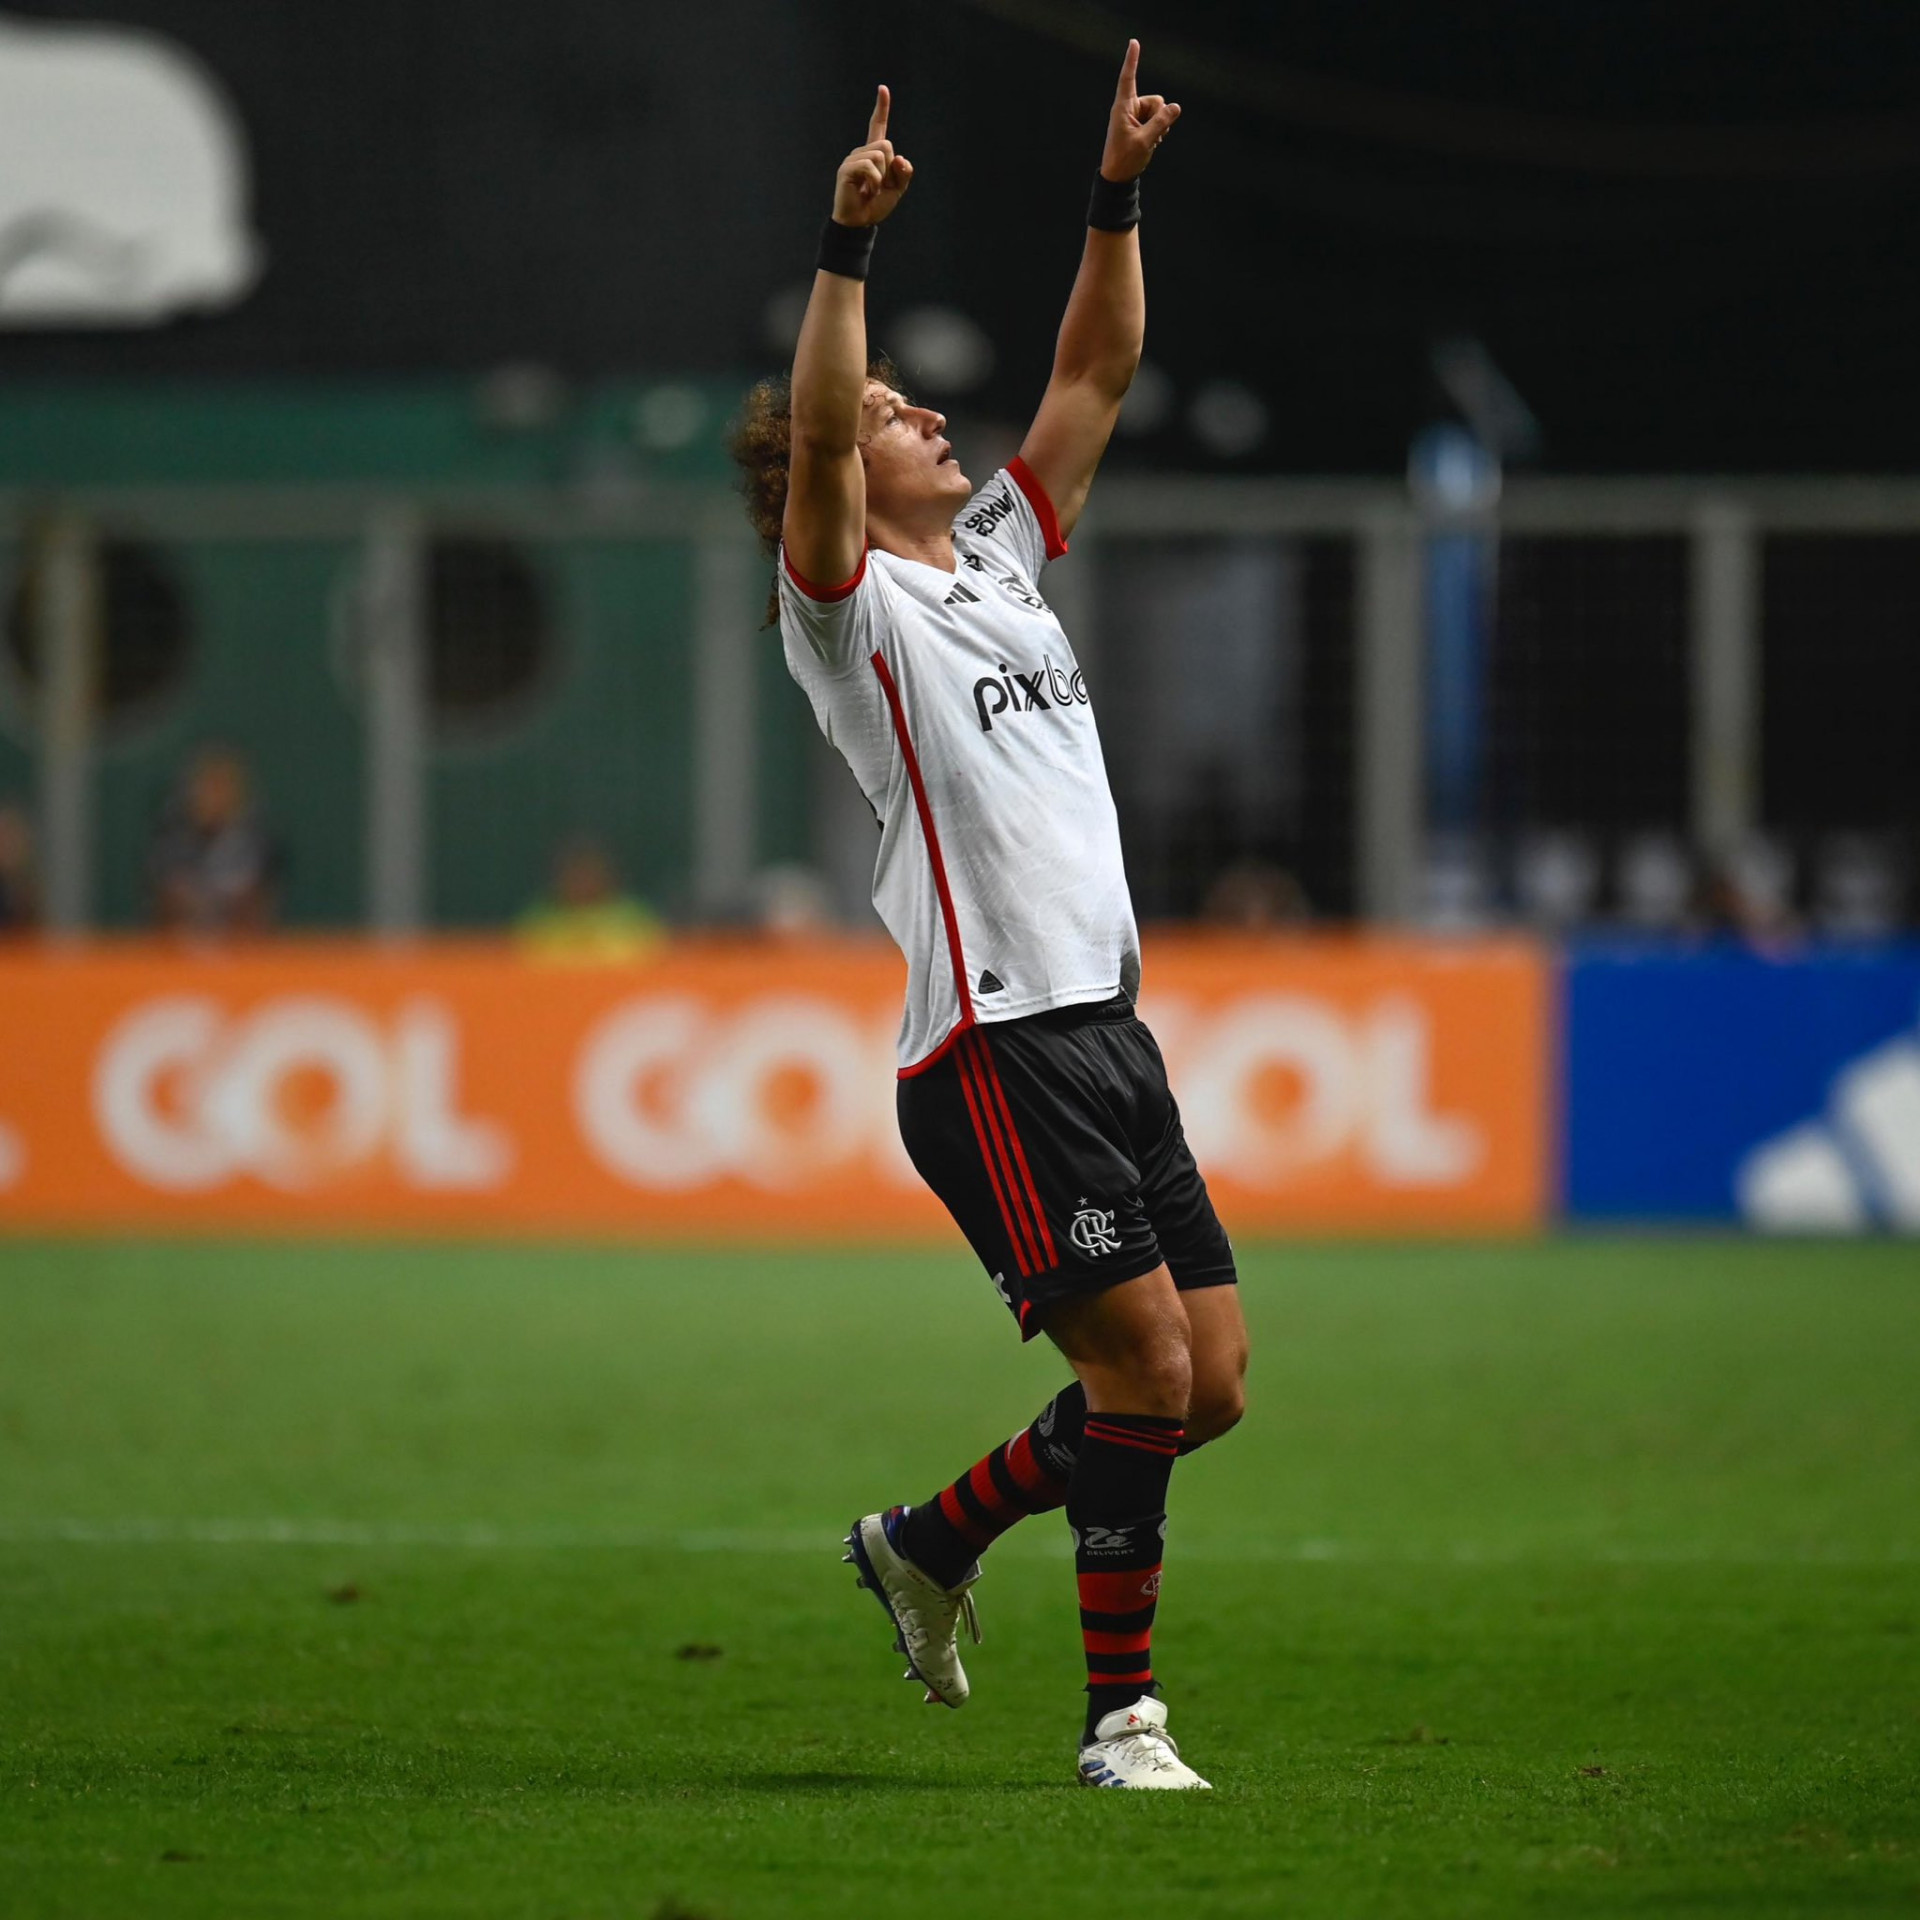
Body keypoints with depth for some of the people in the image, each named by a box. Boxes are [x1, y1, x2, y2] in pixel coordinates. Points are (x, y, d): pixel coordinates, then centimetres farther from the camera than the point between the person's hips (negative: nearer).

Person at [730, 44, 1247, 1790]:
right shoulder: (850, 603, -1)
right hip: (996, 1044, -8)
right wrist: (850, 243, -26)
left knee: (1206, 1381, 5)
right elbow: (809, 432, -19)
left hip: (1107, 1027, 8)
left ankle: (932, 1542, 24)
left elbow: (1096, 373, 21)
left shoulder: (1000, 562, 20)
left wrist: (1119, 196, 13)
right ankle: (1119, 1715, -3)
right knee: (1145, 1366, -13)